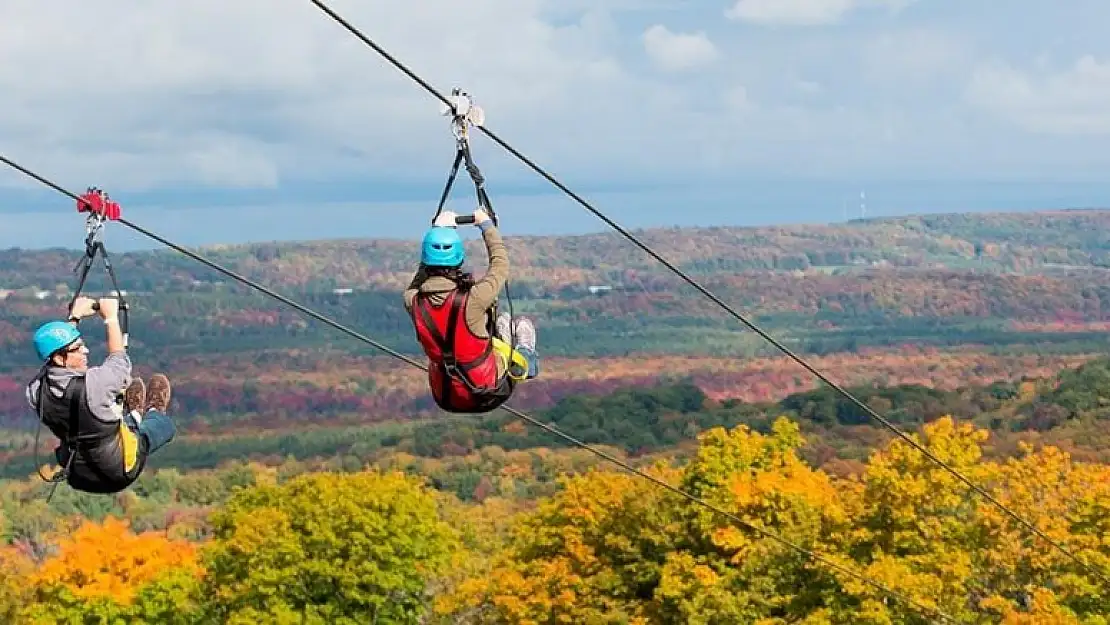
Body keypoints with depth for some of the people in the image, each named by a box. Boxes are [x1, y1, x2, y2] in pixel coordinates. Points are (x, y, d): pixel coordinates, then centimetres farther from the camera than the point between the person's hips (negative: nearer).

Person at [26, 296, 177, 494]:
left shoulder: (35, 391, -18)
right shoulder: (92, 384, -36)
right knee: (165, 424, 20)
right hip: (119, 476, -5)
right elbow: (120, 360, -13)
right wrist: (111, 318, -2)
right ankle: (153, 413, 53)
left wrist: (74, 317, 13)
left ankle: (133, 415, 59)